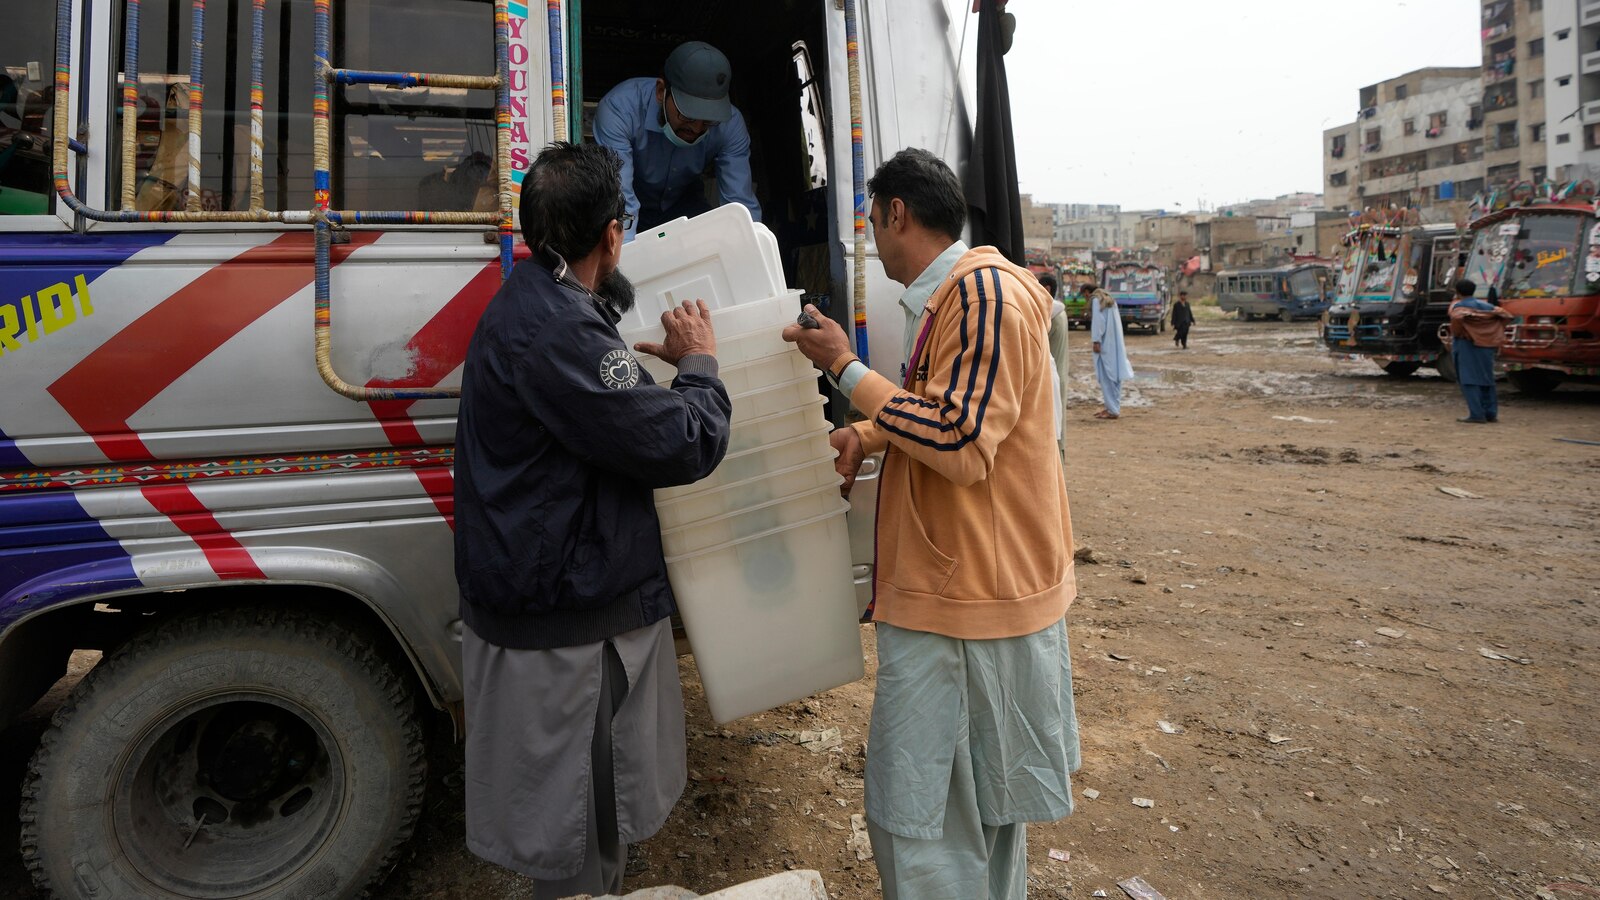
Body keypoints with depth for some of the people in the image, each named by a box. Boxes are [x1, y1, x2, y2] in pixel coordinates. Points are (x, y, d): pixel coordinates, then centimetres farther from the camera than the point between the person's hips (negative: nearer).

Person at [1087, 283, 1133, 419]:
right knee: (1114, 373, 12)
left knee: (1106, 375, -7)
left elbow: (1097, 321, -16)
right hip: (1115, 344, 9)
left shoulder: (1096, 301, -7)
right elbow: (1114, 322, 16)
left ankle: (1113, 410, -8)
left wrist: (1096, 341, -18)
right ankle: (1113, 406, 18)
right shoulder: (1110, 300, 19)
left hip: (1105, 344, -9)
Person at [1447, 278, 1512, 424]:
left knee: (1469, 380, -6)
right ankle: (1491, 413, 14)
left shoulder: (1458, 306, -5)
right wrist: (1493, 334, 9)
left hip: (1466, 346, -6)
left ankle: (1477, 415, -12)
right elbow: (1505, 314, 4)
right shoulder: (1485, 306, 13)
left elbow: (1457, 318, -26)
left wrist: (1455, 334, -11)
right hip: (1485, 346, 6)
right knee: (1486, 379, 13)